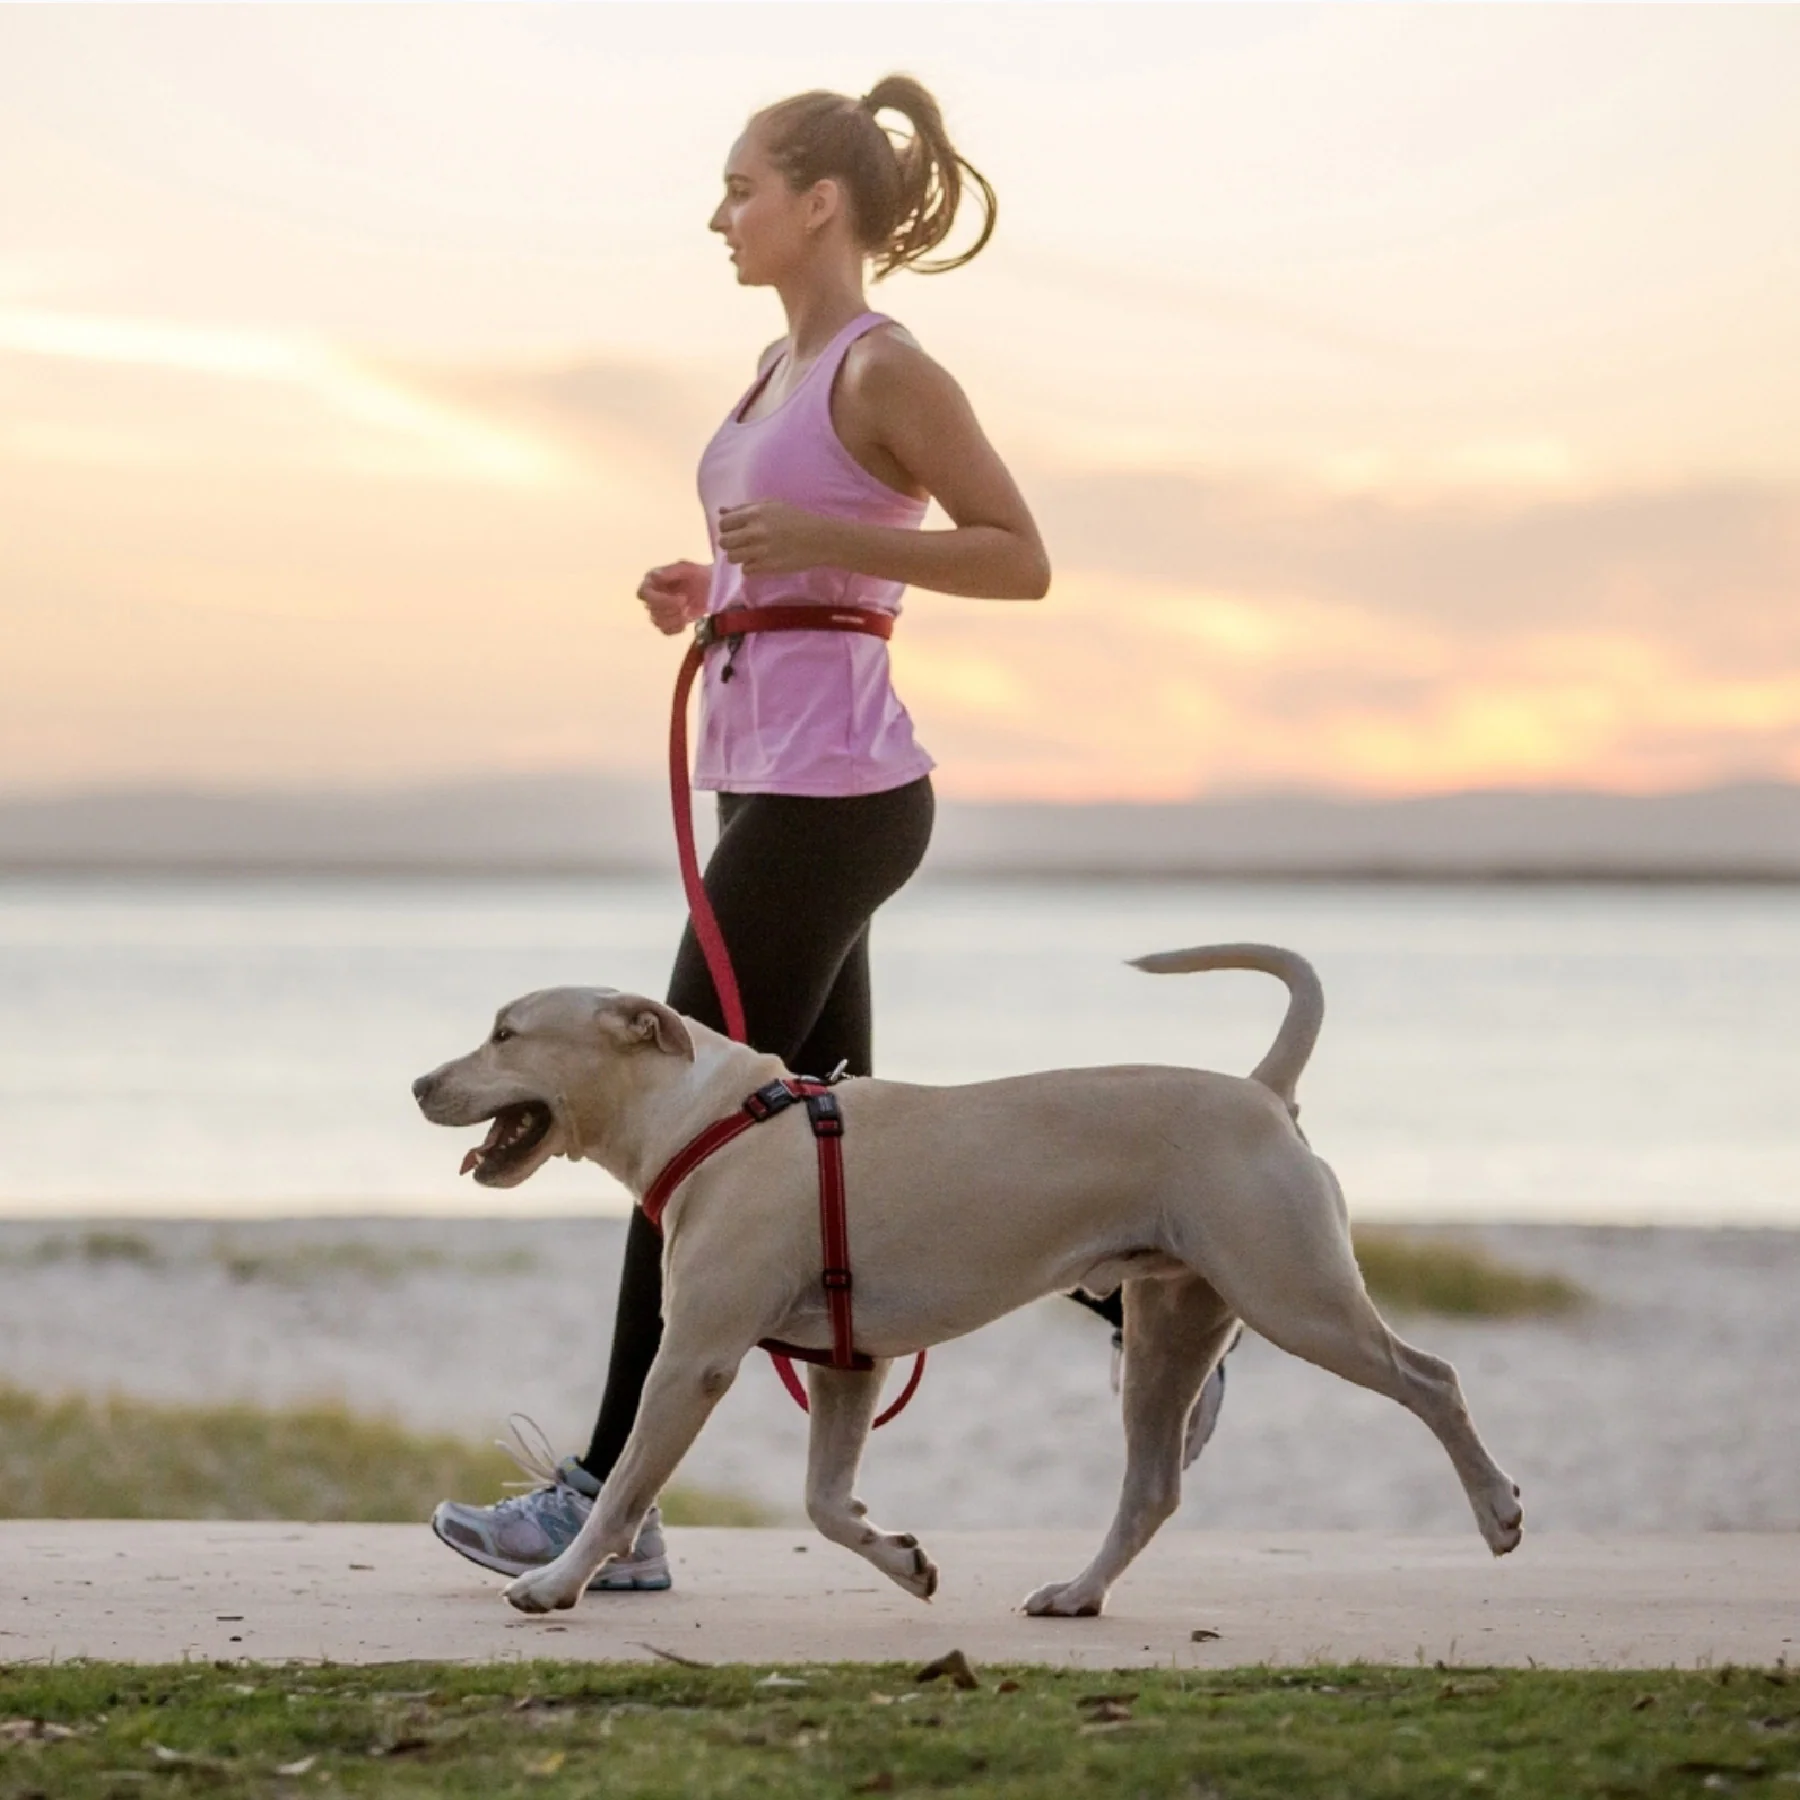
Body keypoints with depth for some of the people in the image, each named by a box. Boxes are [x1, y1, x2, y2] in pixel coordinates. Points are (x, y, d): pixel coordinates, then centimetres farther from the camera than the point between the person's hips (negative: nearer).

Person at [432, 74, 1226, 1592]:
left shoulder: (883, 371, -11)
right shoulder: (779, 372, 17)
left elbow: (1019, 560, -13)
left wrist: (822, 539, -21)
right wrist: (708, 592, 10)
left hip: (830, 793, -10)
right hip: (771, 777, 10)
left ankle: (612, 1500, -3)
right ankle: (1138, 1303, 18)